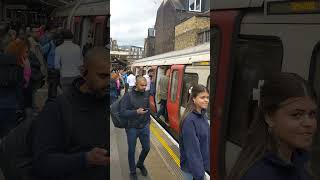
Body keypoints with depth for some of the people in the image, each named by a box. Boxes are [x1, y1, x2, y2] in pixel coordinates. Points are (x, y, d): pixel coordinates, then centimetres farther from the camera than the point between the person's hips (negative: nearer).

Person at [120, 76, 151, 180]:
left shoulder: (146, 94, -2)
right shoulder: (128, 96, -16)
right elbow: (123, 112, -20)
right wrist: (136, 112, -29)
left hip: (144, 127, 4)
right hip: (132, 128, -4)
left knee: (146, 148, 14)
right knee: (131, 150, 11)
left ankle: (140, 164, 44)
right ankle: (132, 171, 34)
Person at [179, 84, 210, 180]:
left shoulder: (203, 115, 1)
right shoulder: (189, 120, -25)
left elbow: (207, 142, 8)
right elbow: (192, 150, -25)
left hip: (202, 164, 8)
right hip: (191, 167, -7)